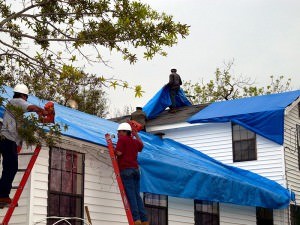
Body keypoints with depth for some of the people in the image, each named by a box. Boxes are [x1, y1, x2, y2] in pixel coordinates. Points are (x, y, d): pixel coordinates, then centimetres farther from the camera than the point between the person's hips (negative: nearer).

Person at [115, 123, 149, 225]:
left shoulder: (122, 139, -1)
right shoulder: (135, 141, 20)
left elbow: (119, 153, -12)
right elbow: (141, 145, 43)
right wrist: (136, 135, 46)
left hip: (126, 169, -7)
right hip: (135, 169, 7)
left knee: (130, 195, -10)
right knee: (137, 195, 6)